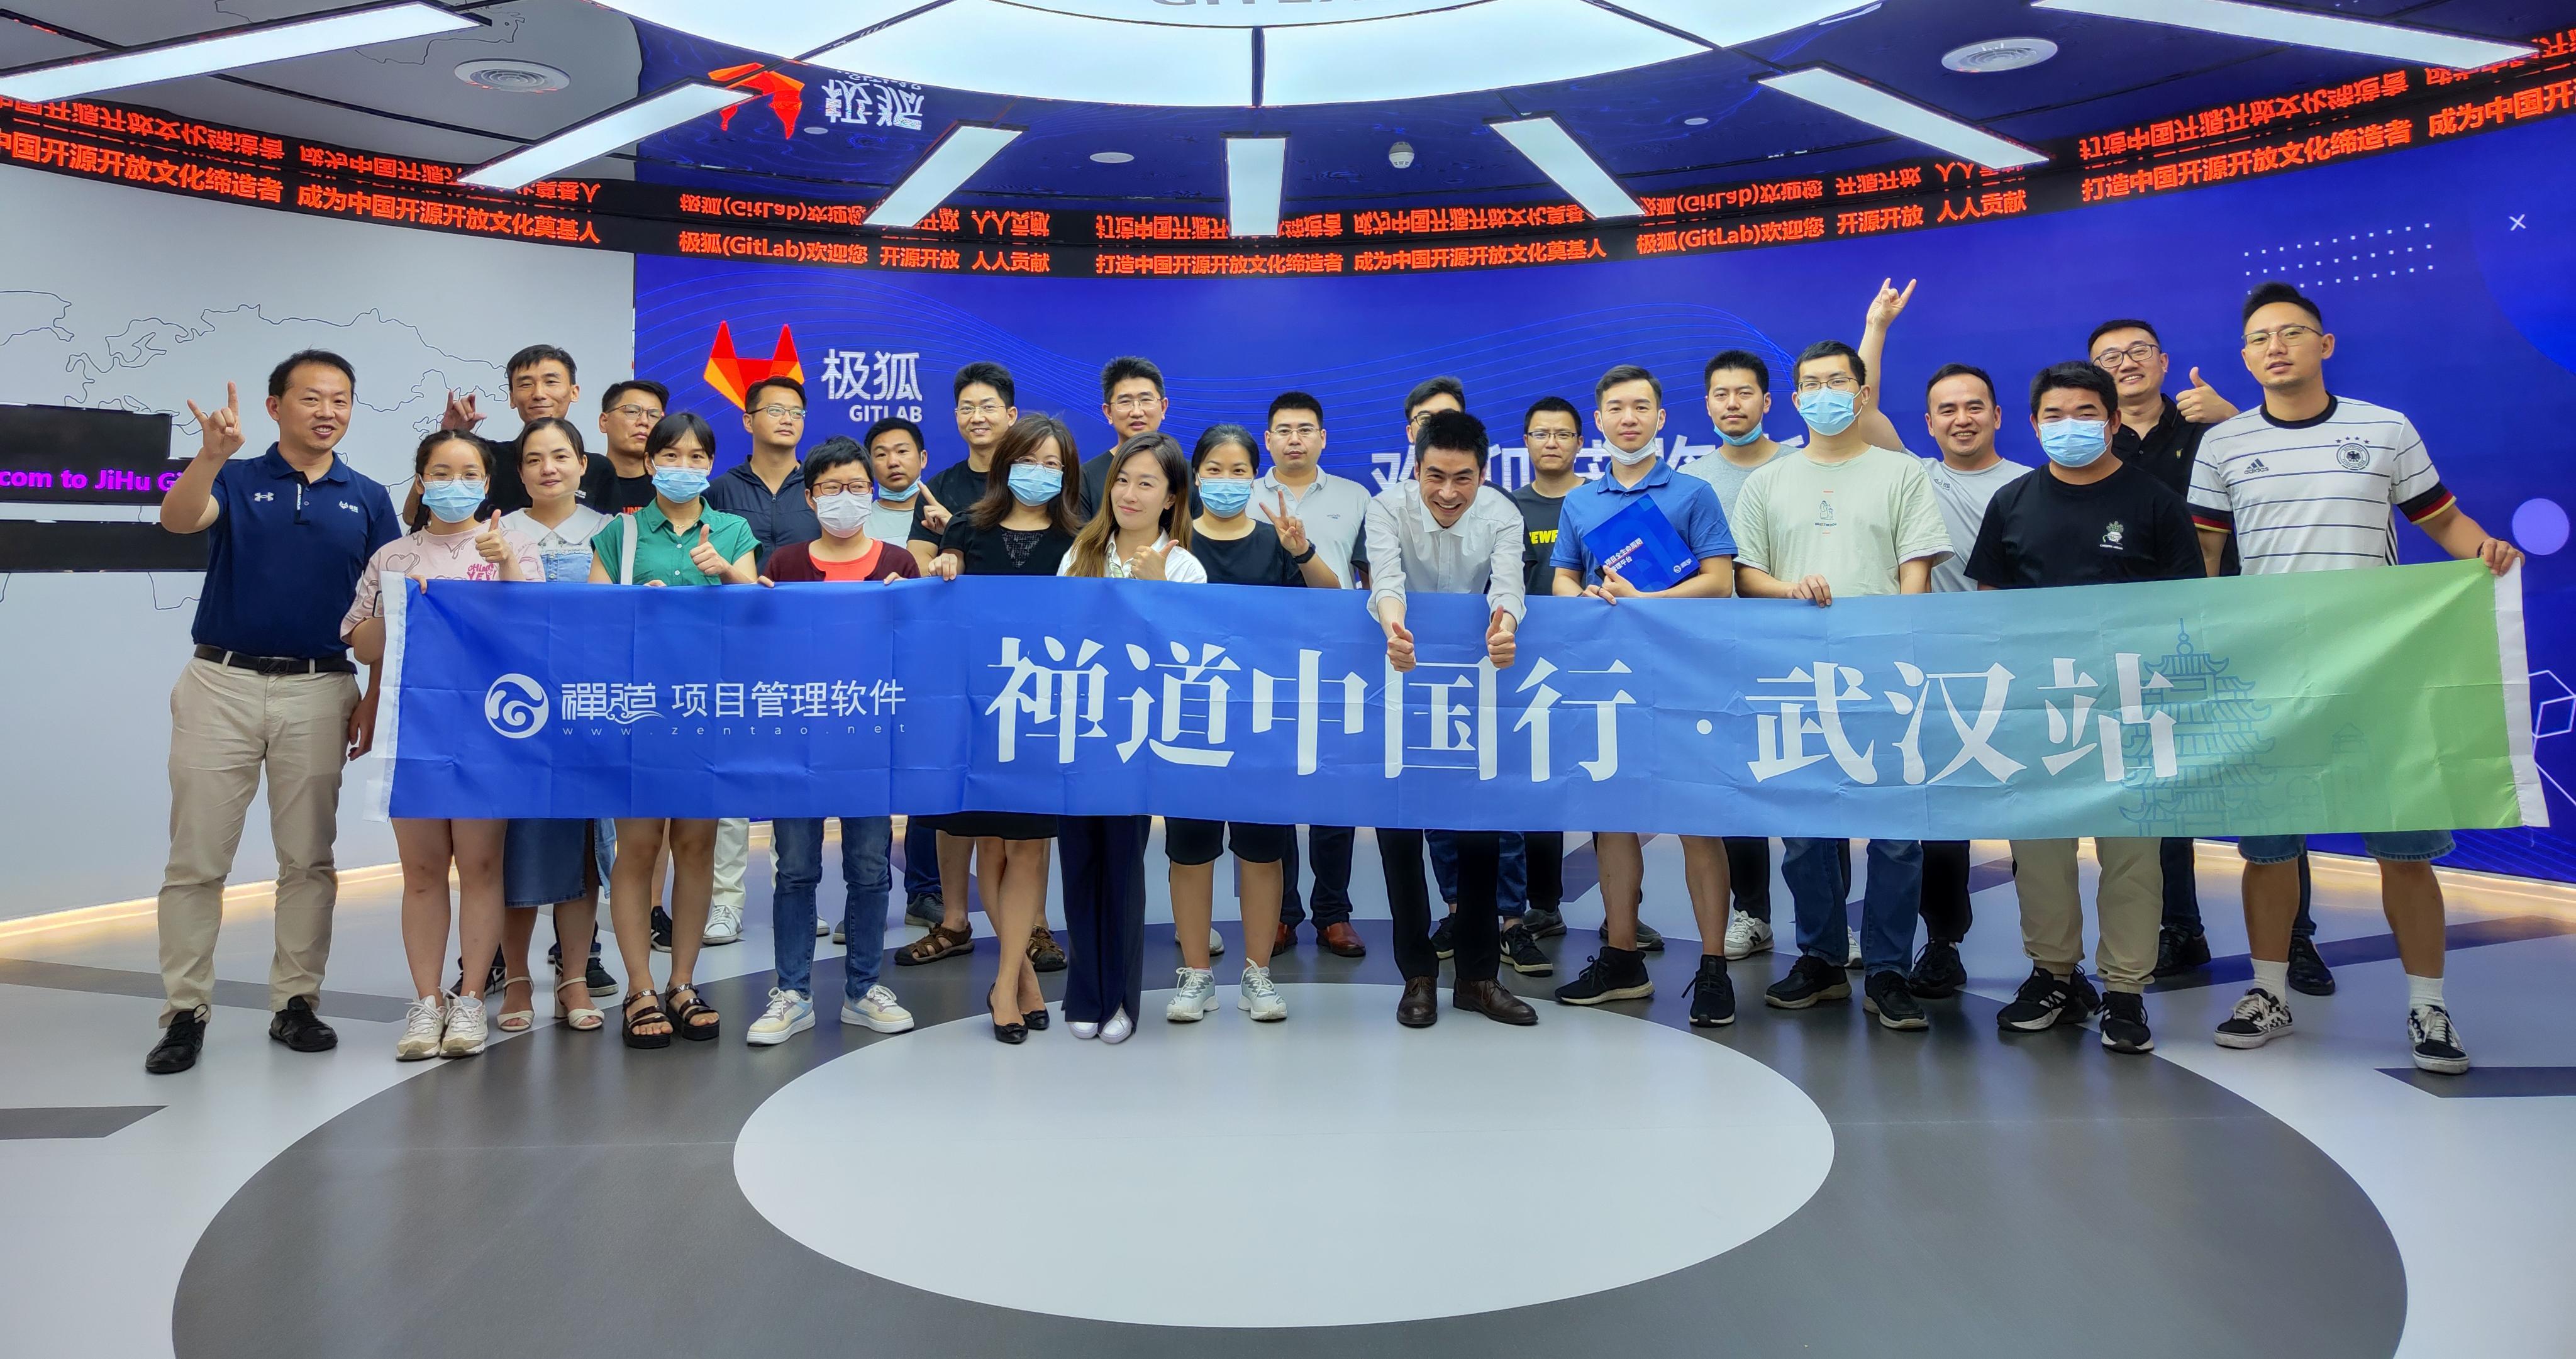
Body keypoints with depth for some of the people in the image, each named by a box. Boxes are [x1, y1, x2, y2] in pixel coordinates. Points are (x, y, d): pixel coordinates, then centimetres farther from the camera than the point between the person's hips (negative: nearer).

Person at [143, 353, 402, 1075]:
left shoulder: (368, 500, 8)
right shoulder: (234, 481, 4)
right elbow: (177, 519, -18)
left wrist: (372, 701, -1)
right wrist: (211, 454, -37)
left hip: (319, 690, 1)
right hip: (222, 682, -1)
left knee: (308, 858, 6)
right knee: (196, 858, 1)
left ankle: (296, 1002, 16)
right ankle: (186, 1012, 10)